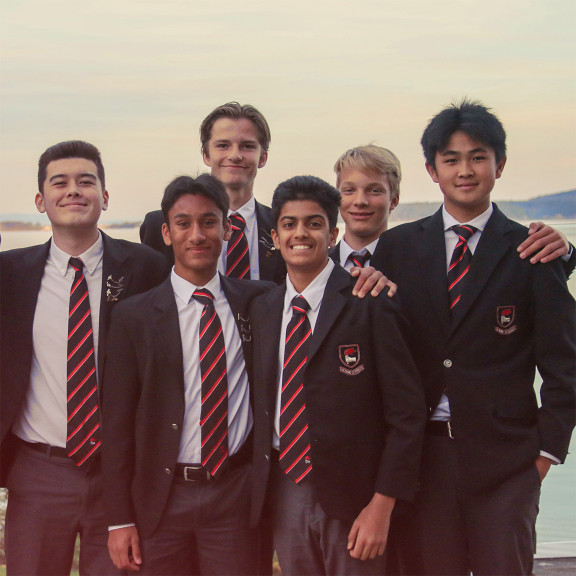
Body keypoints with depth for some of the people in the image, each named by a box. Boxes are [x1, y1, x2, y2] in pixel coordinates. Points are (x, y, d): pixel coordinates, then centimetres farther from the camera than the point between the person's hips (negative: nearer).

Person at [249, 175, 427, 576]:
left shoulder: (370, 306, -10)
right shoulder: (261, 309, 8)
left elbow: (407, 412, -10)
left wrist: (381, 506, -13)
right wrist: (258, 489, 5)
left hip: (351, 497, -4)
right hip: (282, 494, 5)